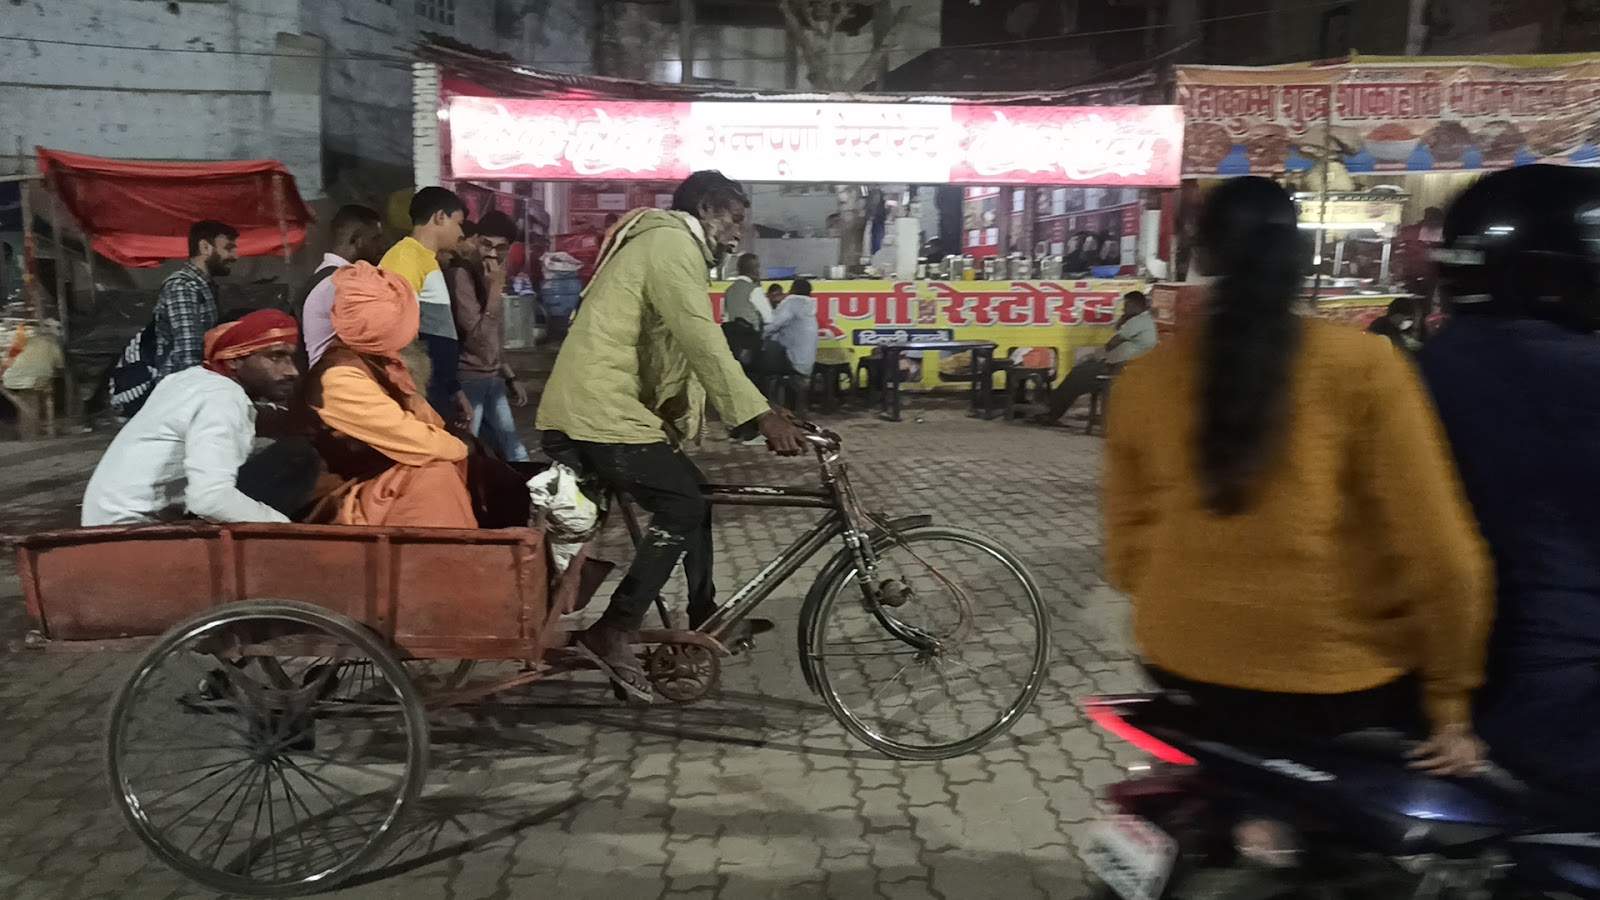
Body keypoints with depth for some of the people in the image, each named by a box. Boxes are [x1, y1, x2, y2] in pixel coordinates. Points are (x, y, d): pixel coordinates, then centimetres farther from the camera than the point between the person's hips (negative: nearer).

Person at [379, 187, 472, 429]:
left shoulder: (427, 260, 19)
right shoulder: (407, 257, -10)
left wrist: (454, 390, 21)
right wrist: (417, 391, -22)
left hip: (436, 390, 10)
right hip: (421, 391, -10)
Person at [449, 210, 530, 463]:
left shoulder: (488, 275, 13)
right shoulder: (460, 274, -15)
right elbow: (480, 339, -21)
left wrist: (510, 377, 22)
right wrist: (495, 289, -22)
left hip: (491, 380, 9)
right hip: (467, 381, -9)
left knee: (516, 457, 15)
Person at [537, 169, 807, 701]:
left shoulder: (664, 245, 24)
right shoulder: (673, 244, -11)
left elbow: (683, 352, 22)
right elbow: (705, 345, -23)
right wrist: (762, 415, -27)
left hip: (585, 409, 11)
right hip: (603, 413, -11)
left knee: (690, 497, 17)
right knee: (683, 509, -10)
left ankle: (705, 623, 26)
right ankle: (611, 634, -9)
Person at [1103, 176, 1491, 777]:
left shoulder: (1144, 380, -4)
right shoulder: (1363, 367, -12)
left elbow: (1126, 549, 3)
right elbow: (1437, 551, -13)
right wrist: (1451, 700, -2)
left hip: (1187, 667, 3)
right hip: (1340, 675, -2)